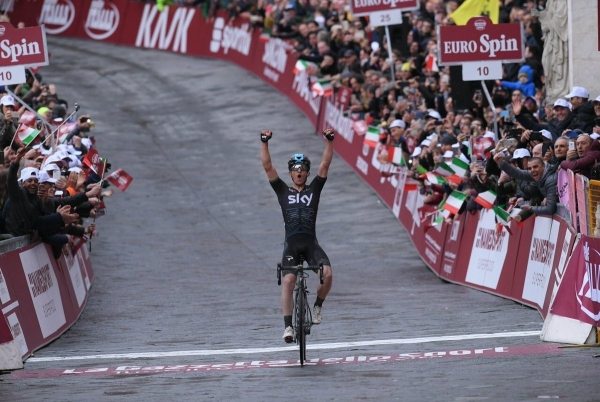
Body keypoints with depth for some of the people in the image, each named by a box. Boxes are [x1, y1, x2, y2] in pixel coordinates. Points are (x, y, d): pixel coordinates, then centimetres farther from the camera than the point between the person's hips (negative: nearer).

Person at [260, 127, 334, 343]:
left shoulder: (314, 189, 15)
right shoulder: (283, 191, 14)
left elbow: (325, 165, 7)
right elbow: (267, 167, 6)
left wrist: (329, 141, -4)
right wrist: (264, 143, -4)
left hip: (311, 243, 0)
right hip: (291, 244, 0)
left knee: (327, 273, -22)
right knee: (288, 280, -19)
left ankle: (317, 306, 7)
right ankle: (288, 326, -18)